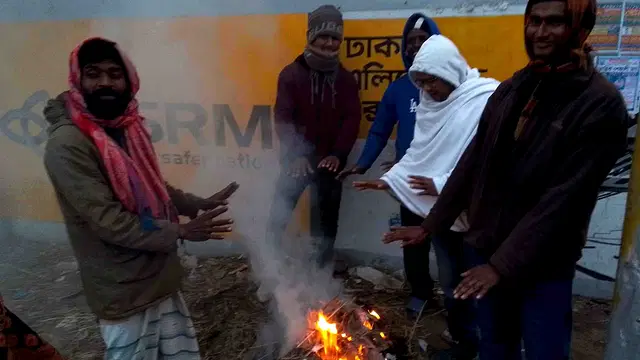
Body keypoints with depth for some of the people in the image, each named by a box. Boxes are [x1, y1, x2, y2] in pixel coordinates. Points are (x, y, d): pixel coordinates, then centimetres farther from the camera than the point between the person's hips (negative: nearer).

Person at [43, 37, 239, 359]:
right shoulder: (67, 144, -20)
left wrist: (198, 204, 7)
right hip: (125, 291, -7)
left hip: (162, 279, 7)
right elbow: (108, 221, -23)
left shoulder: (129, 128, 4)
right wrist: (180, 232, -21)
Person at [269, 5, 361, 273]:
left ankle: (322, 269, 24)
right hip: (297, 158, -2)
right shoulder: (291, 74, -2)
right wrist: (294, 154, -18)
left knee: (325, 219, 10)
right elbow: (282, 118, -8)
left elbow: (352, 119, 0)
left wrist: (338, 154, -13)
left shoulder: (346, 79, 5)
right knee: (280, 214, 1)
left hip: (329, 160, 2)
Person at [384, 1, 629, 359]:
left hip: (544, 263, -4)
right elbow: (473, 162, 6)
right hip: (486, 248, 5)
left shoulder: (602, 104, -12)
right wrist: (431, 224, 5)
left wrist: (504, 263, -19)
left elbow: (565, 197, -18)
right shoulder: (512, 88, 5)